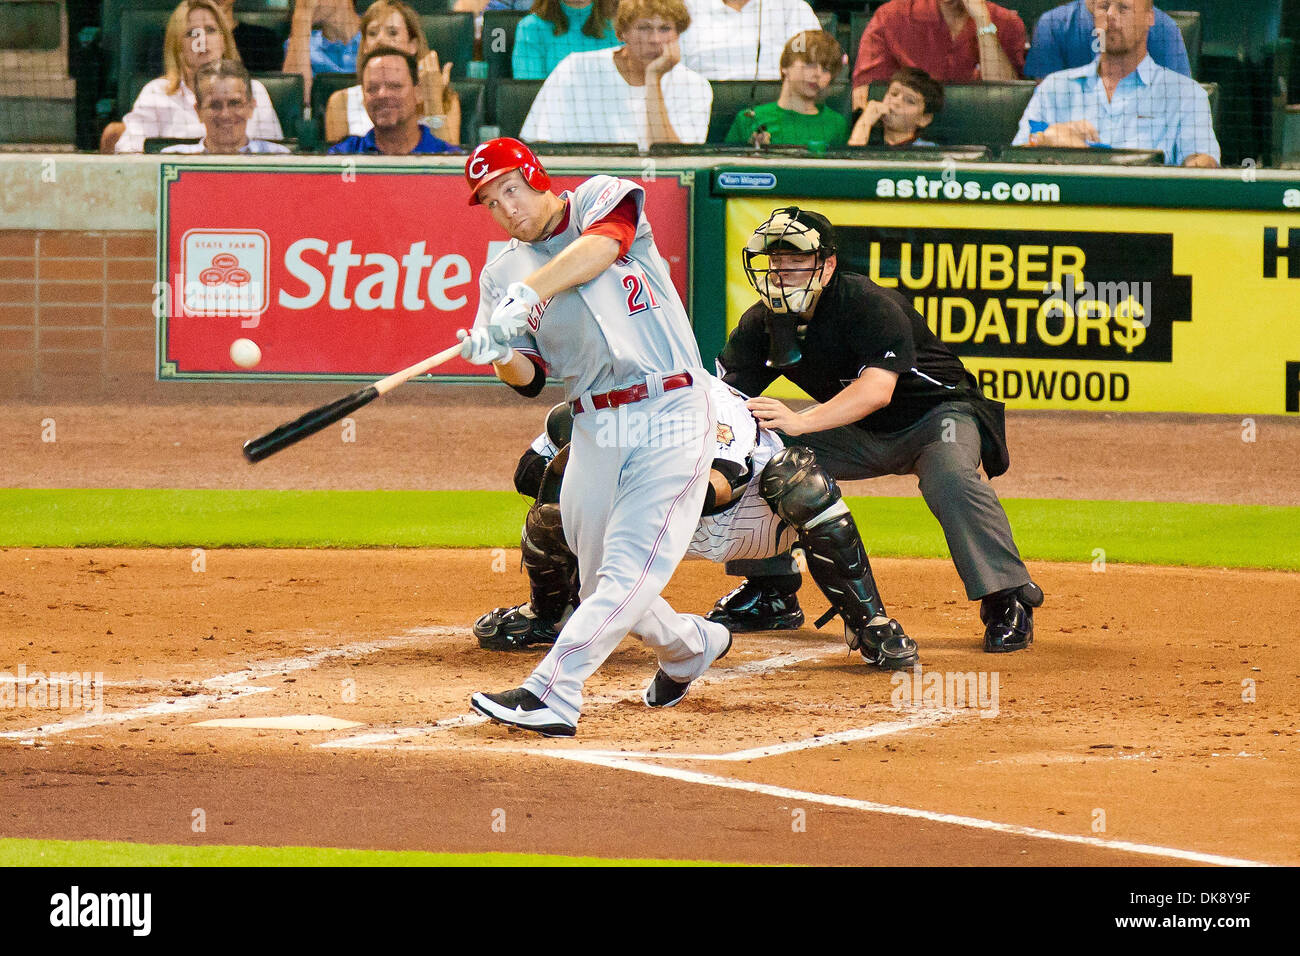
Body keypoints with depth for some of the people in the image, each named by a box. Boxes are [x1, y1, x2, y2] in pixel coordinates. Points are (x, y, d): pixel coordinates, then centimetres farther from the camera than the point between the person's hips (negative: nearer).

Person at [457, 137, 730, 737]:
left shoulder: (599, 199, 1)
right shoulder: (502, 273, 12)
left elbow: (602, 244, -24)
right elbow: (529, 379, 5)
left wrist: (530, 294, -36)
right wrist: (497, 355, -18)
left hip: (670, 417, -5)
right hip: (594, 432, 5)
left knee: (630, 567, -16)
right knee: (603, 583, 8)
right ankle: (689, 646, 34)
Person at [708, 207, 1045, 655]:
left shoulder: (870, 305, -29)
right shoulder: (761, 324, -9)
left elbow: (877, 390, -42)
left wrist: (799, 422, -54)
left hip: (934, 412, -6)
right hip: (858, 437, 6)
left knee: (950, 478, -37)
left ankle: (1007, 600, -26)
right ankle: (770, 592, 9)